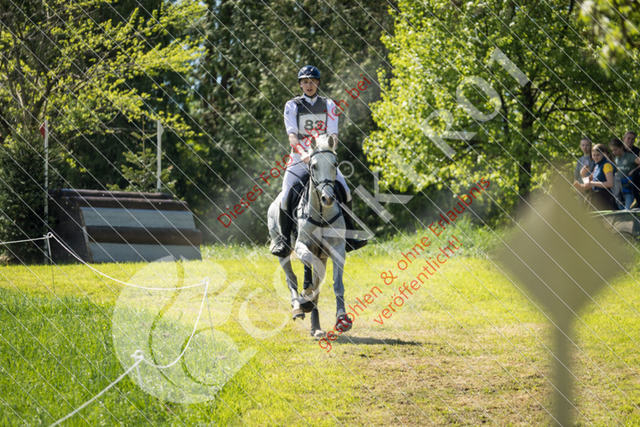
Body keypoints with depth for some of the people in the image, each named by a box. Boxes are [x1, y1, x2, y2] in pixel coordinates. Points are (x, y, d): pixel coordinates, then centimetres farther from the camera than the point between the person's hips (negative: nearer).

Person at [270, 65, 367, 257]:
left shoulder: (328, 105, 9)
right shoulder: (292, 106, 4)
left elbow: (333, 134, 1)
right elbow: (292, 135, -8)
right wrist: (303, 153, -26)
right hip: (299, 160, -1)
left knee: (345, 191, -14)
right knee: (286, 196, -18)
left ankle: (348, 235, -4)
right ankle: (283, 239, -5)